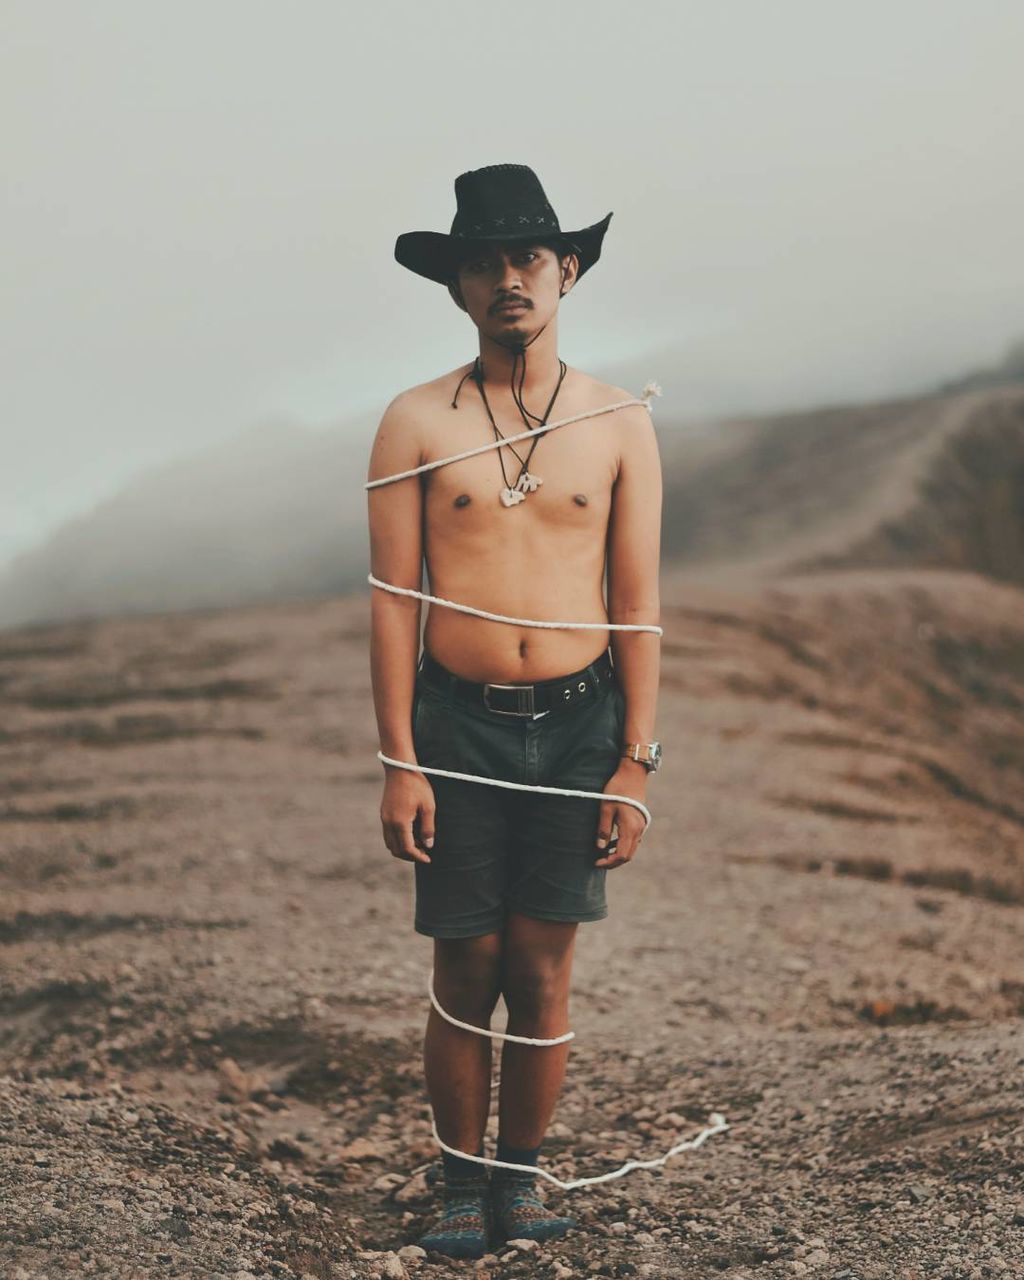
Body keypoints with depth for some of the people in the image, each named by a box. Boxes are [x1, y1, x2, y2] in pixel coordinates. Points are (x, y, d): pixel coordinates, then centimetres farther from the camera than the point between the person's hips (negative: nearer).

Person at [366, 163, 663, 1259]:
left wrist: (635, 765, -2)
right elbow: (392, 601, -1)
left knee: (543, 973, 5)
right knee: (466, 974, 4)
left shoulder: (620, 423, 3)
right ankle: (461, 1188, 20)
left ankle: (521, 1177, 22)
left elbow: (637, 605, 3)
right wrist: (399, 765, -6)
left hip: (578, 725, 1)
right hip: (459, 724, -1)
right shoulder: (416, 423, 0)